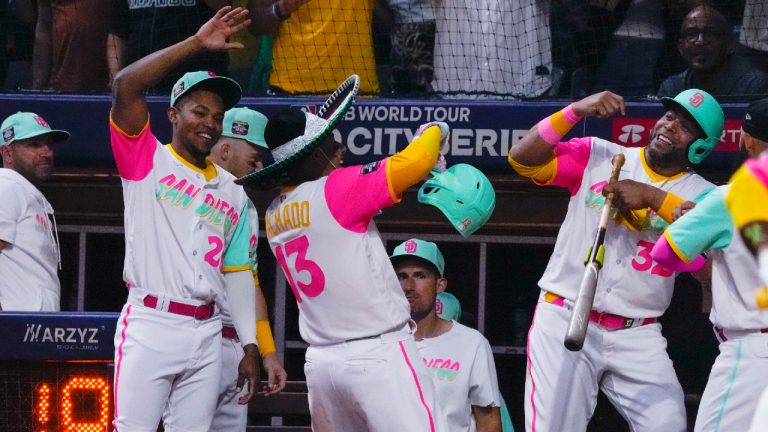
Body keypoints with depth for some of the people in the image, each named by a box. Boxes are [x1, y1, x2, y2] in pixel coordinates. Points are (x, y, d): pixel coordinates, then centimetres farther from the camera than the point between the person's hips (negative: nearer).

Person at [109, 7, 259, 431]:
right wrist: (197, 43, -12)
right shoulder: (148, 161, 4)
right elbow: (125, 86, -12)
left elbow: (238, 275, 18)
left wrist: (249, 347, 11)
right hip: (150, 324, -5)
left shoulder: (232, 193, 18)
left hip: (205, 332, 5)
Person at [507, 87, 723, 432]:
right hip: (564, 321, -1)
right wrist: (575, 111, -14)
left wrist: (652, 197, -20)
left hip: (637, 337, 1)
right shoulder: (598, 156, 6)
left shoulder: (701, 194, 6)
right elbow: (522, 158, -4)